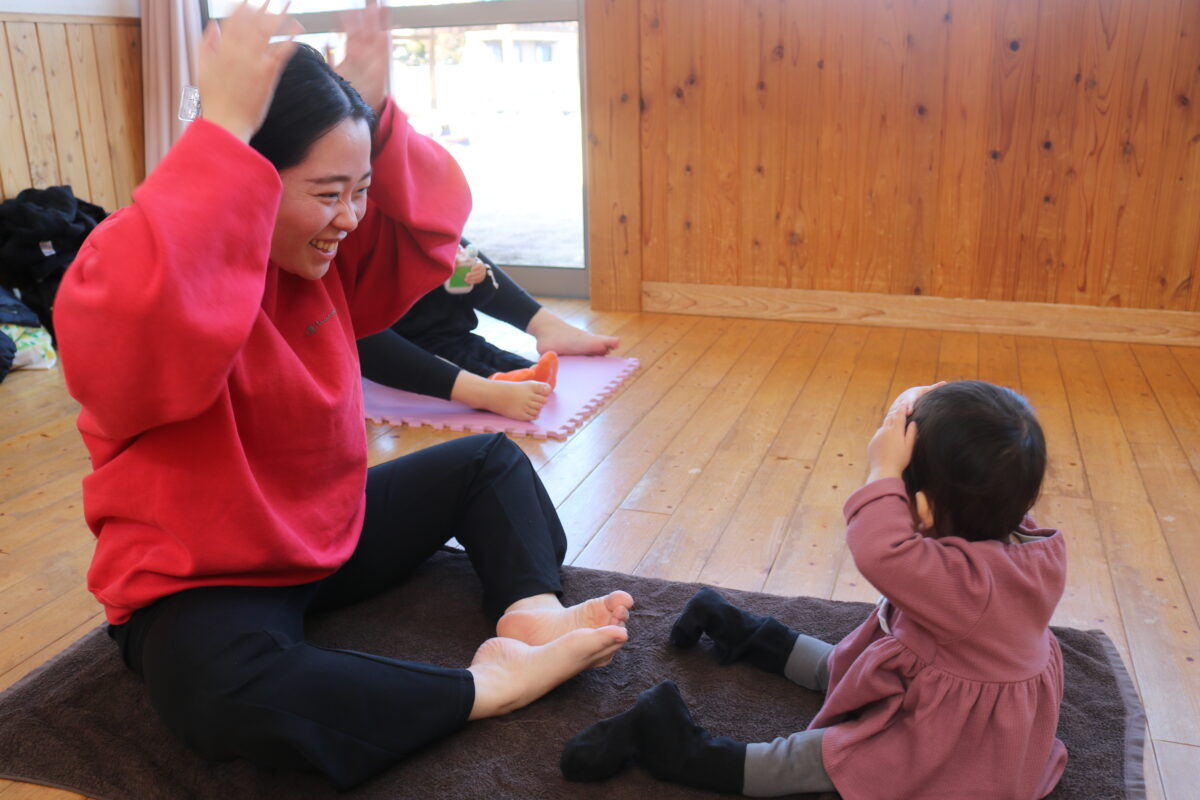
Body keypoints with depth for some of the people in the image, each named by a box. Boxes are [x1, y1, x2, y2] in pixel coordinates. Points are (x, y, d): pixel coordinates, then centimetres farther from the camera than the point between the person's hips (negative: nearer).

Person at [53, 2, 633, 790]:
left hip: (337, 532, 8)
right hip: (203, 583, -8)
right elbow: (127, 323, -50)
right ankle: (491, 682, -28)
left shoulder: (320, 252, -2)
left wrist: (375, 114, -15)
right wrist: (224, 127, -46)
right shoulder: (143, 274, -26)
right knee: (226, 696, -40)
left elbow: (431, 221, 1)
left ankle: (532, 613, -14)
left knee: (489, 459, 9)